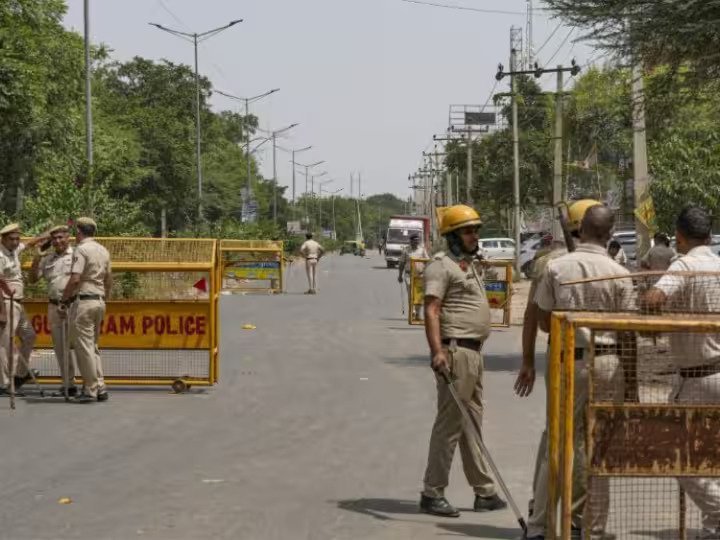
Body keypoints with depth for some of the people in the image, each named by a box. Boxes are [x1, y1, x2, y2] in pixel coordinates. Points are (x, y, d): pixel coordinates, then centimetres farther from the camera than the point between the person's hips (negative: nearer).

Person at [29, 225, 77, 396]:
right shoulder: (47, 259, 14)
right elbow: (32, 279, 13)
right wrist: (37, 257, 3)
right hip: (54, 306, 6)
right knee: (60, 348, 9)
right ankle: (68, 383, 17)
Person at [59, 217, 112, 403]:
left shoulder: (81, 250, -11)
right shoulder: (103, 251, 13)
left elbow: (74, 280, -19)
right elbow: (109, 280, 18)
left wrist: (63, 302, -12)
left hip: (83, 300, -8)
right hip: (99, 301, 8)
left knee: (83, 346, -3)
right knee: (93, 345, 15)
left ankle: (90, 389, -2)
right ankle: (100, 387, 13)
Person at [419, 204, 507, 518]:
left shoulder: (471, 266, 20)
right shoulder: (442, 265, -10)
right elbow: (431, 310, -21)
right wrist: (437, 351, -32)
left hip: (474, 352, 10)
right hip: (455, 351, -10)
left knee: (473, 424, 14)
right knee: (449, 423, -8)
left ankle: (484, 492, 21)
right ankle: (432, 494, -3)